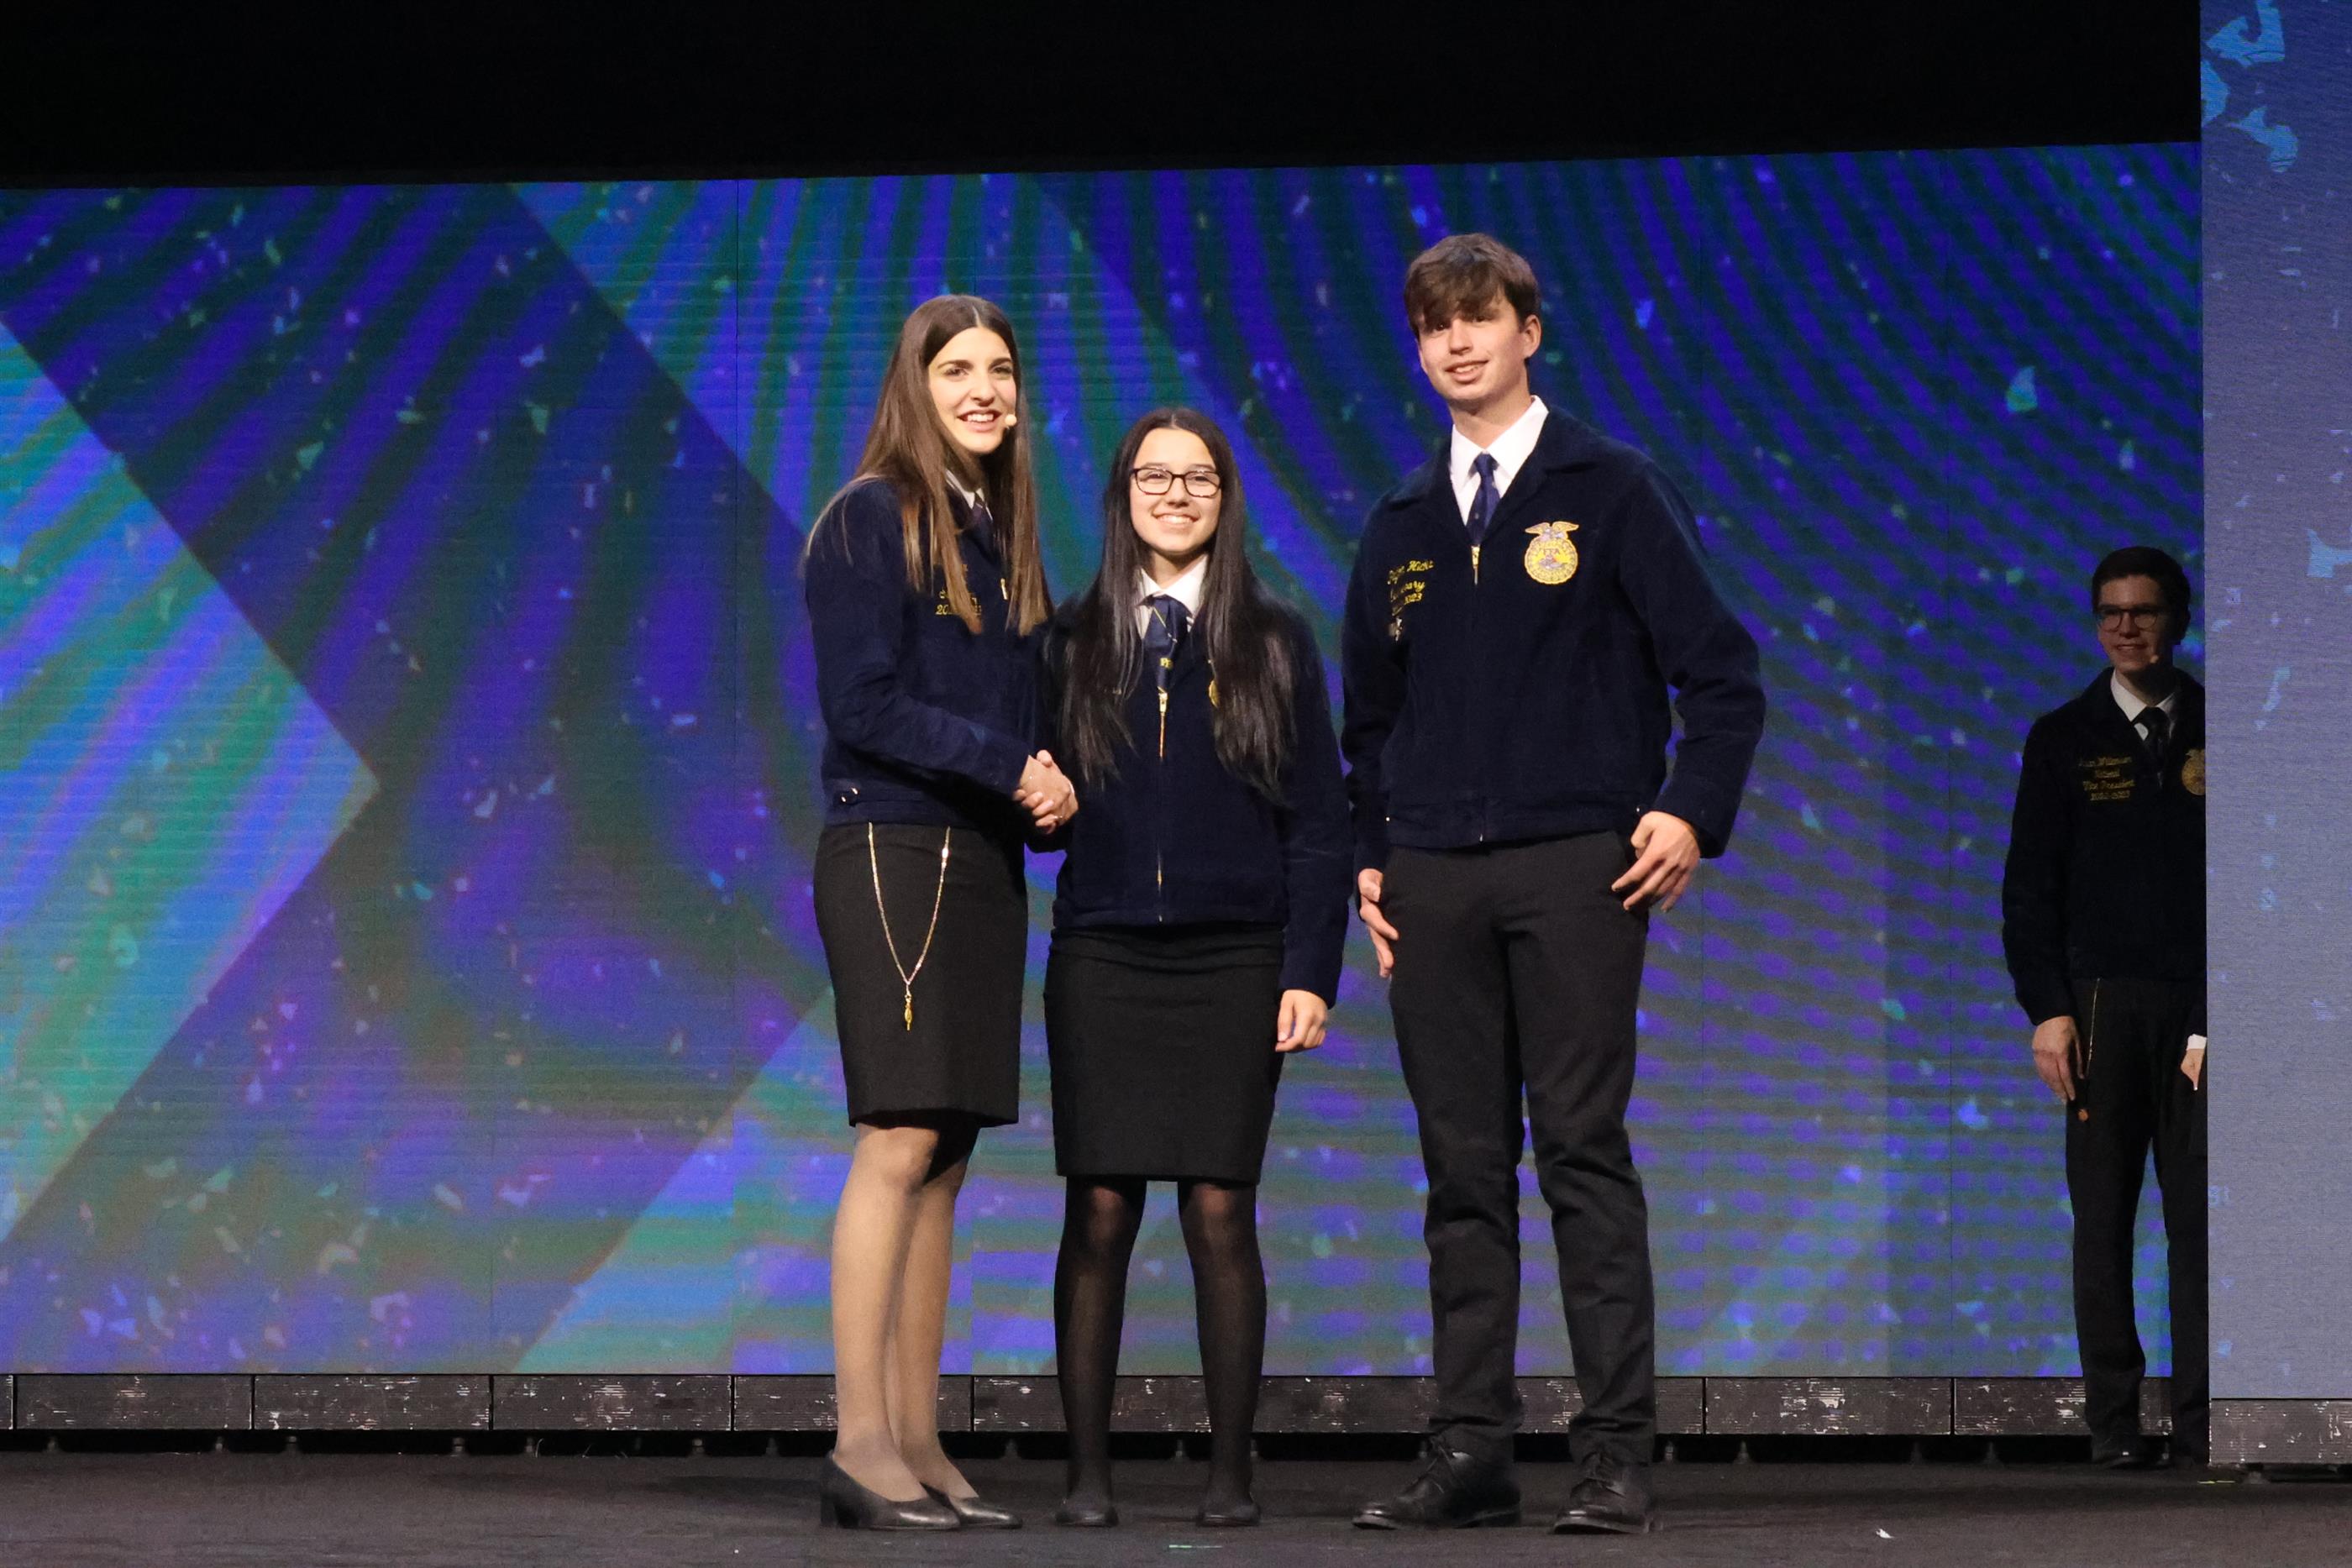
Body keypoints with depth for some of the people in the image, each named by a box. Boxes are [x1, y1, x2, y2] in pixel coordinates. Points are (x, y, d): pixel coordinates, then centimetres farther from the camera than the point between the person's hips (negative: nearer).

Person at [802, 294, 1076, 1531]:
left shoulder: (1000, 534, 18)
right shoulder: (873, 520, -4)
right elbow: (862, 704, -12)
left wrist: (1050, 786, 3)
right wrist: (1011, 764, -14)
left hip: (984, 861, 7)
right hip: (891, 852, -7)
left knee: (944, 1159, 4)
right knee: (899, 1143, -13)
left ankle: (918, 1443, 5)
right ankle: (861, 1442, -14)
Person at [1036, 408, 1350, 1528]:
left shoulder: (1273, 644, 7)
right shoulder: (1075, 640, 10)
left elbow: (1317, 819, 4)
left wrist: (1310, 972, -3)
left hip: (1233, 962, -1)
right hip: (1102, 961, 1)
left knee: (1220, 1213, -3)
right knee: (1099, 1213, -3)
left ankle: (1230, 1473, 3)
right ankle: (1087, 1471, 1)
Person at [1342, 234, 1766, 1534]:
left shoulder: (1609, 490, 3)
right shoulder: (1400, 527, 15)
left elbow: (1718, 669, 1)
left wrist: (1692, 814, -9)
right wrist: (1368, 855, 12)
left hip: (1574, 872, -4)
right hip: (1432, 885, 4)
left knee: (1585, 1156, -7)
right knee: (1462, 1171, 4)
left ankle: (1618, 1456, -5)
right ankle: (1471, 1454, 6)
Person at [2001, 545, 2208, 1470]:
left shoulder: (2216, 733, 8)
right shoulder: (2064, 740, 10)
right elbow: (2028, 889, 8)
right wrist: (2047, 1010, -3)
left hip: (2200, 1006, -1)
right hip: (2101, 1003, 1)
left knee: (2200, 1215, -5)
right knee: (2103, 1215, 0)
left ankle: (2202, 1424, -3)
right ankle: (2114, 1421, 3)